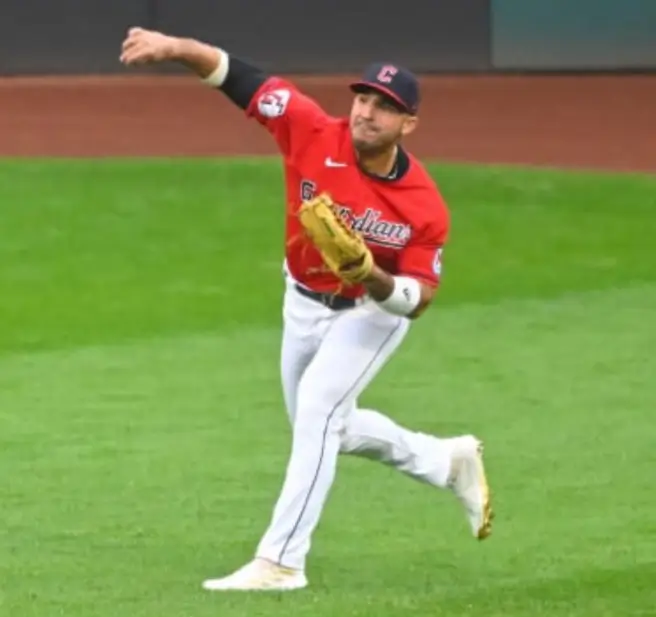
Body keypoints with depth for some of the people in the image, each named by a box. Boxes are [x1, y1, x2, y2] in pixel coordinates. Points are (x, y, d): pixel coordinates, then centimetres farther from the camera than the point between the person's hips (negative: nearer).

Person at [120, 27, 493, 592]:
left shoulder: (424, 206, -28)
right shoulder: (313, 133, -25)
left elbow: (418, 298, -21)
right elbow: (237, 75, -27)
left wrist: (374, 279, -42)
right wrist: (174, 47, -43)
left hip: (374, 311, -5)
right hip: (303, 305, 5)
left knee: (317, 411, -23)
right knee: (329, 428, 21)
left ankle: (281, 561, -19)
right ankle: (450, 462, 42)